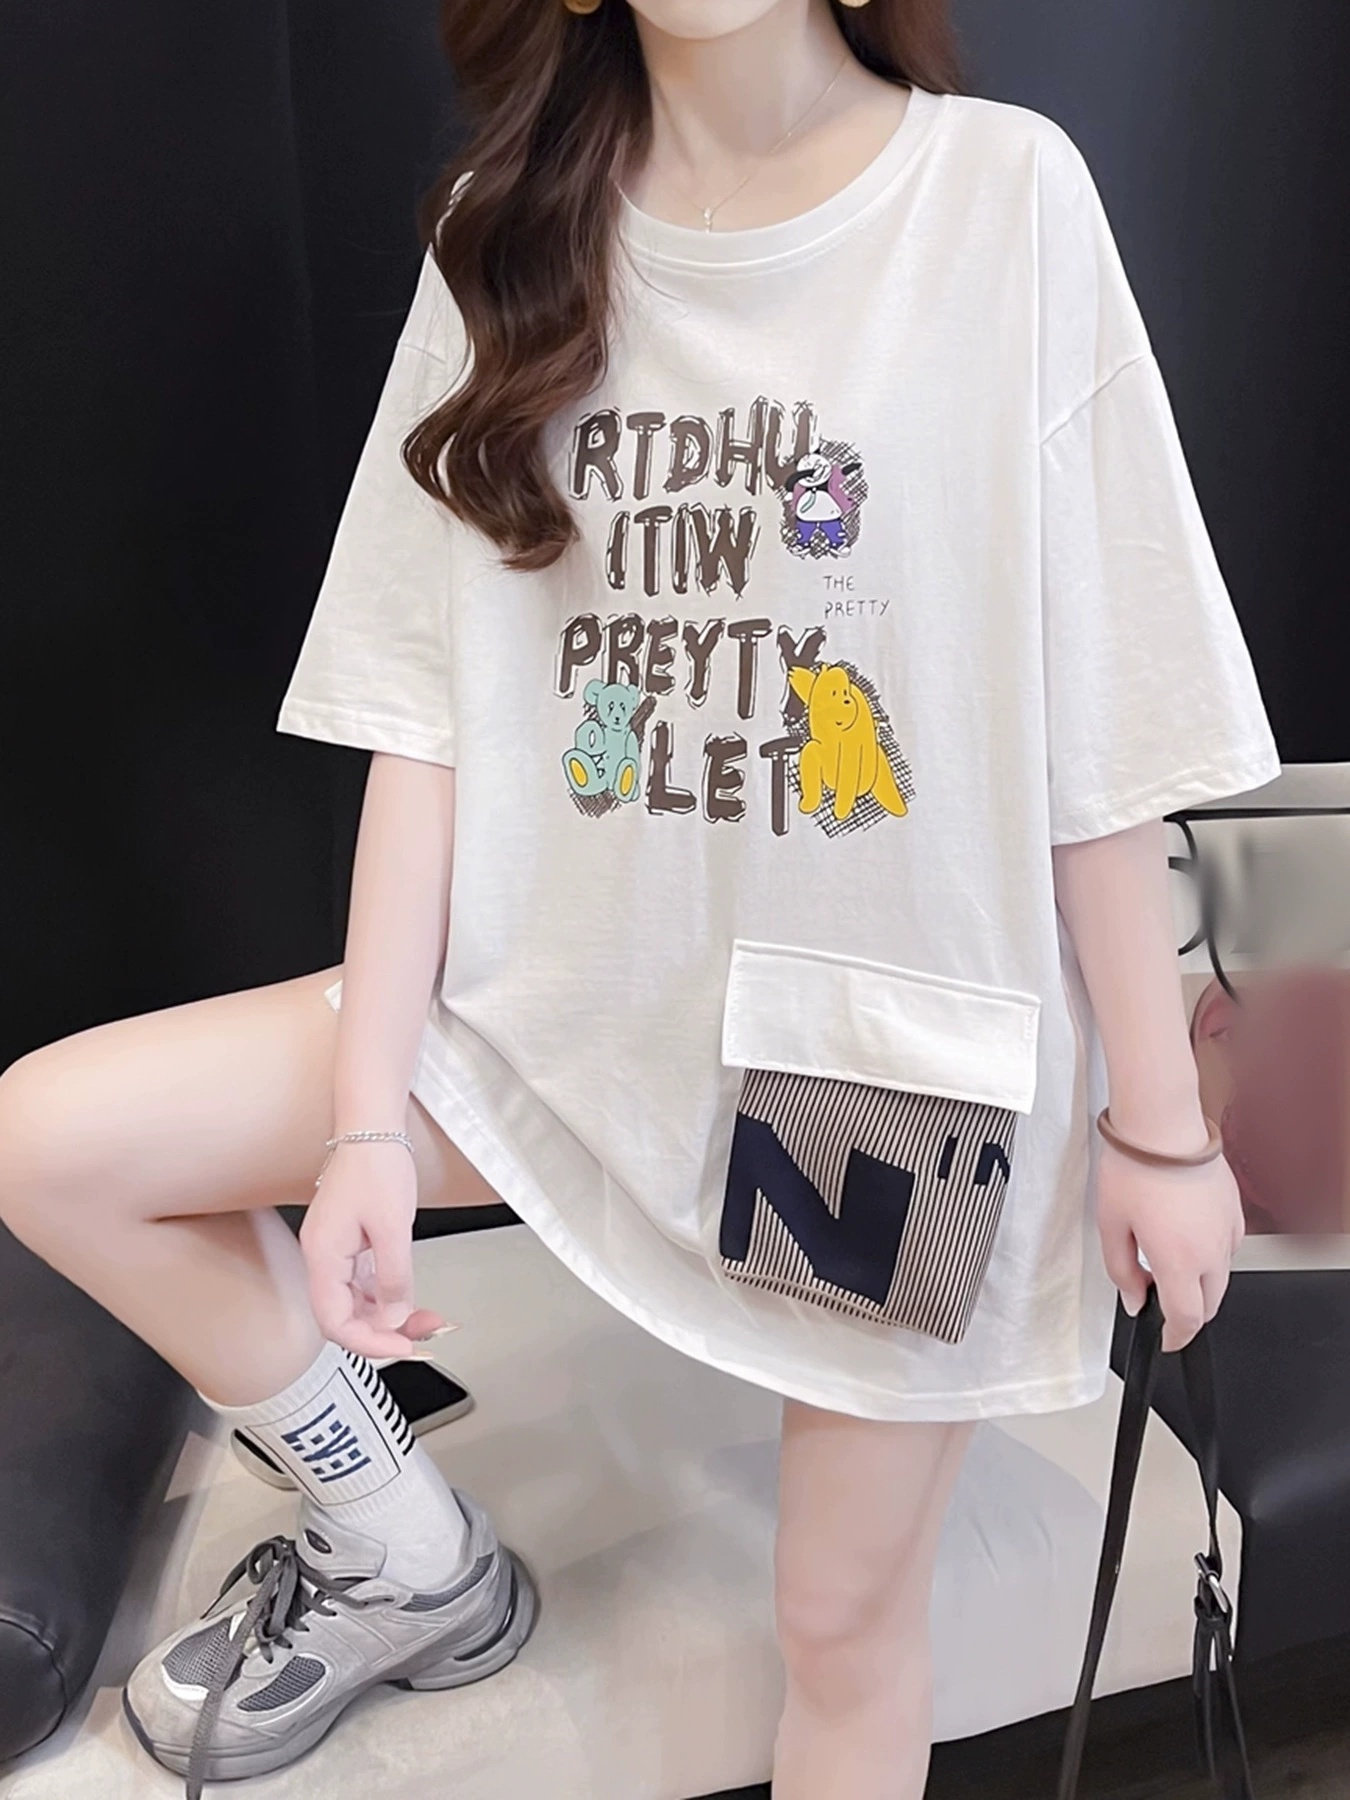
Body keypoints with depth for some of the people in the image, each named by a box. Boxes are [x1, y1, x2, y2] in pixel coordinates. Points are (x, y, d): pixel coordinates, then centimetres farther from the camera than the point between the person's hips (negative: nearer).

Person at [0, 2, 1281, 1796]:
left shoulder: (1004, 191, -8)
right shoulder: (513, 237, 2)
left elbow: (1101, 733, -9)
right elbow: (425, 701, -4)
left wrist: (1162, 1126, -4)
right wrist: (369, 1116, -8)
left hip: (903, 1040, -2)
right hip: (585, 989, 4)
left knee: (846, 1618, 11)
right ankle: (409, 1556, 17)